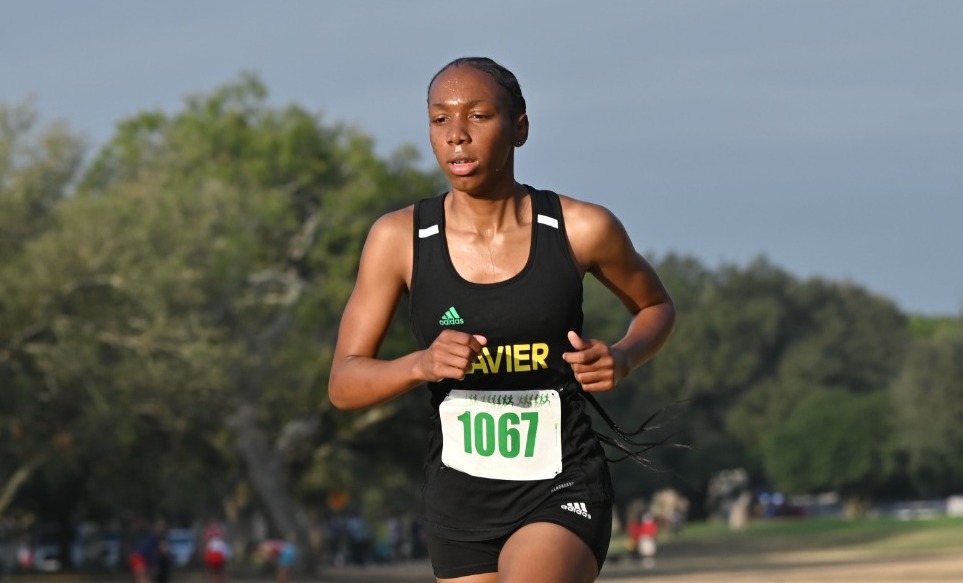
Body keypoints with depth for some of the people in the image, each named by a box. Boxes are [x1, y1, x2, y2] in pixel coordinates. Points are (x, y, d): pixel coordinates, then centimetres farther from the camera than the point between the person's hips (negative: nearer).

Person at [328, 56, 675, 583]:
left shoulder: (582, 230, -7)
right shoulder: (399, 238, -5)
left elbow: (656, 308, 13)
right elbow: (343, 385, -4)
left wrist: (621, 358, -9)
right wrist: (421, 364, -23)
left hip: (562, 496, -3)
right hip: (460, 500, 3)